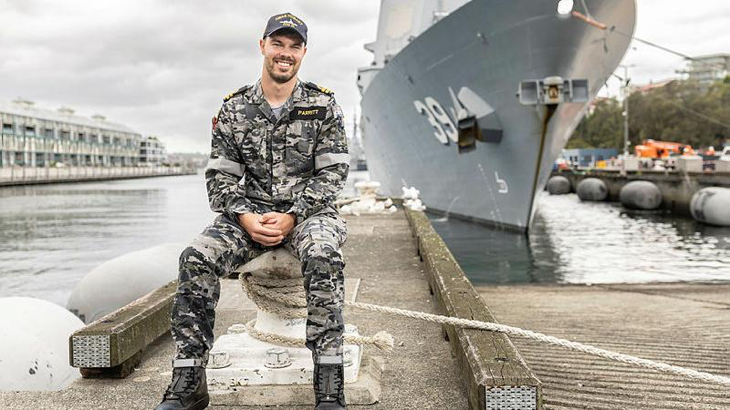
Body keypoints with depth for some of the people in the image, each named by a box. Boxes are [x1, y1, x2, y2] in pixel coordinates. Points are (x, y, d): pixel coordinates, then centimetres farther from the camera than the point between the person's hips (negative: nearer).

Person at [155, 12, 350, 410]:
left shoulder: (323, 105, 3)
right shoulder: (234, 108, 8)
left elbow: (332, 173, -3)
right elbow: (220, 176, 4)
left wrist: (291, 218, -16)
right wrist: (247, 217, -15)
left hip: (308, 211, -2)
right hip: (250, 213, 2)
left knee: (322, 255, -37)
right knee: (197, 259, -25)